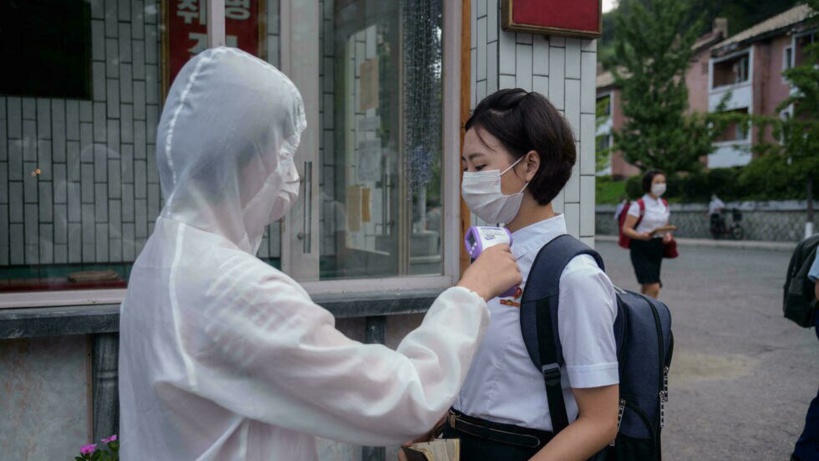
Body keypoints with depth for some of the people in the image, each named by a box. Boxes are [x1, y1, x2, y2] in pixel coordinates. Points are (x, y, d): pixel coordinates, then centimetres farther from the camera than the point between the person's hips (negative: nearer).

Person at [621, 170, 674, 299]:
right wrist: (641, 236, -28)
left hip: (658, 248, 7)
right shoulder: (639, 205, -10)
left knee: (647, 288, 12)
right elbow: (626, 228, -11)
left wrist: (667, 235, -1)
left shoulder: (664, 205, 11)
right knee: (654, 287, -16)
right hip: (641, 249, -7)